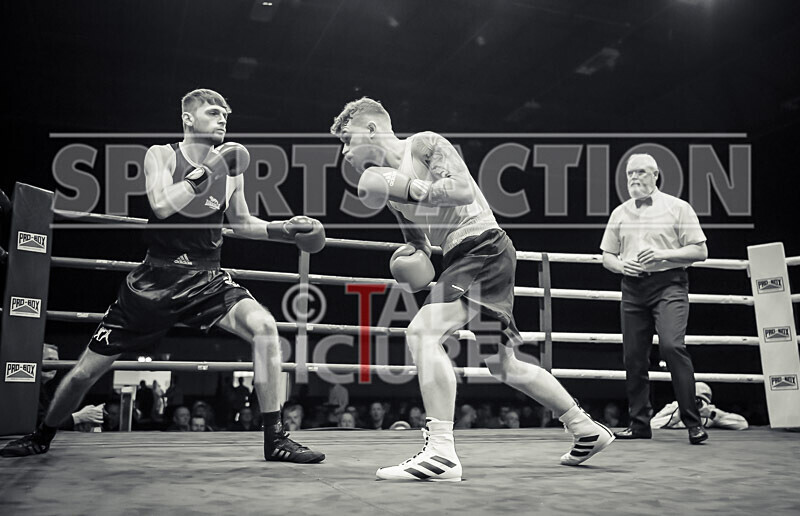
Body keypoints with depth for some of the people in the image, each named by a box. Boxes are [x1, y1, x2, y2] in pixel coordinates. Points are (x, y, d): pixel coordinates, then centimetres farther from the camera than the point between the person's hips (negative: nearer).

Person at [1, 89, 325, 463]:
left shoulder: (230, 166, 4)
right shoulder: (161, 155, -3)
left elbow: (240, 224, 16)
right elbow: (162, 206, -21)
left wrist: (284, 229, 2)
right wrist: (207, 171, -23)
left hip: (207, 280, 2)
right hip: (156, 279, -1)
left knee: (264, 326, -26)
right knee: (86, 370, 6)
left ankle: (274, 439, -17)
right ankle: (42, 436, 37)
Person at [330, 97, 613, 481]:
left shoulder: (424, 144, -5)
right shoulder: (387, 178, 18)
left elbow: (463, 191, -21)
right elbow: (417, 238, 24)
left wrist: (407, 188, -16)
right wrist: (411, 261, 3)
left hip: (483, 246, -10)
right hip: (461, 258, 10)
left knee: (422, 332, -24)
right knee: (503, 366, 16)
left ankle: (441, 452, -24)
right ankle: (586, 430, 30)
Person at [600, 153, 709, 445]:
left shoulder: (678, 208, 3)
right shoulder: (620, 213, 15)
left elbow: (700, 251, 0)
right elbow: (607, 256, 18)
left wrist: (663, 254, -14)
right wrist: (621, 265, -5)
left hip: (669, 284, -4)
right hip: (633, 288, 4)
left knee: (672, 346, -20)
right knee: (633, 355, 3)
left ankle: (693, 422, -12)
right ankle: (639, 423, 14)